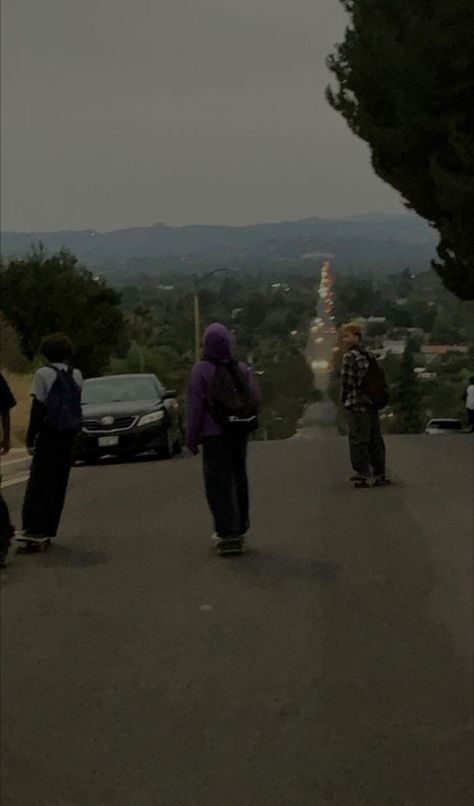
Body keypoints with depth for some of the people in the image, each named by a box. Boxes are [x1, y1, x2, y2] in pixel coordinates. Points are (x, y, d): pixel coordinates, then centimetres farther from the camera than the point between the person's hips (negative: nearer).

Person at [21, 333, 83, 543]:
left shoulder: (44, 374, -8)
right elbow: (77, 406, 5)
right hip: (68, 436, 5)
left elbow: (38, 408, -10)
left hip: (49, 434, -5)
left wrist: (30, 438, -7)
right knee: (59, 482, 10)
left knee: (40, 481, -3)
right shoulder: (76, 375, 7)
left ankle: (35, 528, -10)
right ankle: (49, 529, 11)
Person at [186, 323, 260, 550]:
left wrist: (192, 437, -6)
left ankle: (227, 529, -4)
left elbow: (195, 406, -12)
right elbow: (255, 399, 0)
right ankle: (241, 526, 25)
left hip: (214, 434, -5)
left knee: (218, 482, 1)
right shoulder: (242, 369, 0)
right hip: (239, 433, 5)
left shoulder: (201, 370, -12)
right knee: (238, 478, 17)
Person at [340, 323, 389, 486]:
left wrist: (344, 398, -1)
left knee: (358, 439, -2)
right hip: (372, 403, 7)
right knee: (375, 439, 11)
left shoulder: (350, 357, -12)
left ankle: (362, 474, -2)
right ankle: (380, 474, 15)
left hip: (356, 405, -7)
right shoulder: (369, 355, 12)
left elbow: (347, 381, -14)